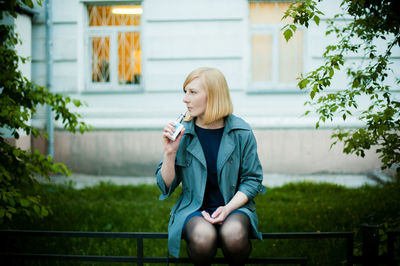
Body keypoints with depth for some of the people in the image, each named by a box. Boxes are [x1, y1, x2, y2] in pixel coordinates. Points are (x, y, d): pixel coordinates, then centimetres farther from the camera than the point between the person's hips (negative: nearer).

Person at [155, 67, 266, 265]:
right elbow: (166, 186, 3)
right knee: (203, 237, -34)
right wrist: (170, 152, -14)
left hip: (234, 206, 0)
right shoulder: (181, 132, -1)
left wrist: (228, 208, -12)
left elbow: (252, 179, 3)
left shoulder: (241, 132, -3)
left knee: (233, 235, -35)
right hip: (193, 209, 0)